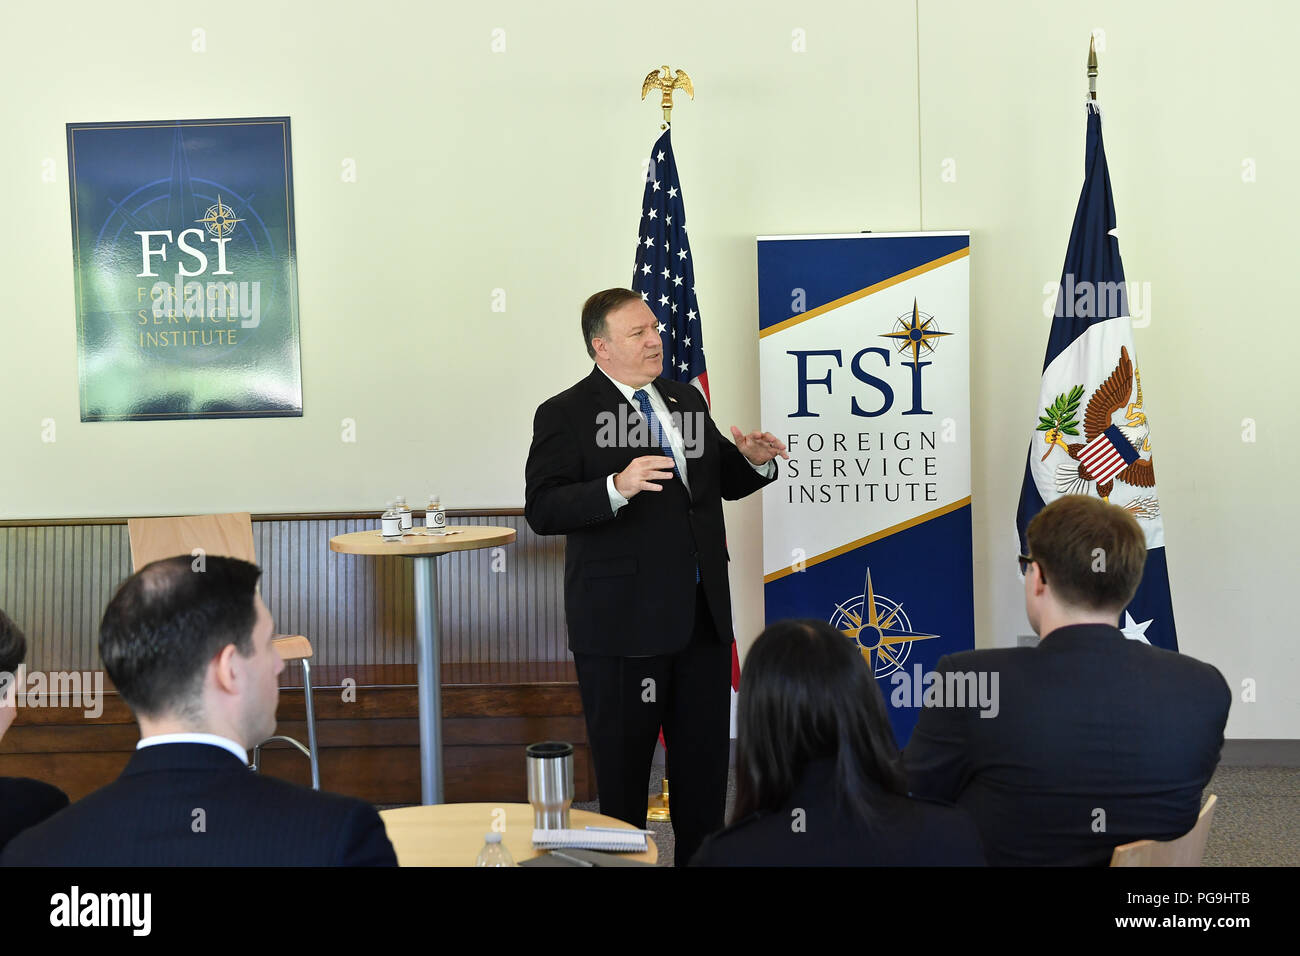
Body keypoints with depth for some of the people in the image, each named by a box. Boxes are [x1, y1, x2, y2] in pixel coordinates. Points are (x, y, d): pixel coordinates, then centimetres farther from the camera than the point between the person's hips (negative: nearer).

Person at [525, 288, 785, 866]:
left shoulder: (685, 399, 12)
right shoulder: (565, 415, -8)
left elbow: (722, 482, 22)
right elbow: (543, 510, -18)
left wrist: (753, 461, 0)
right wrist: (616, 488, -32)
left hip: (702, 614, 6)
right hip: (623, 621, -6)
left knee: (706, 756, 14)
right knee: (623, 765, 5)